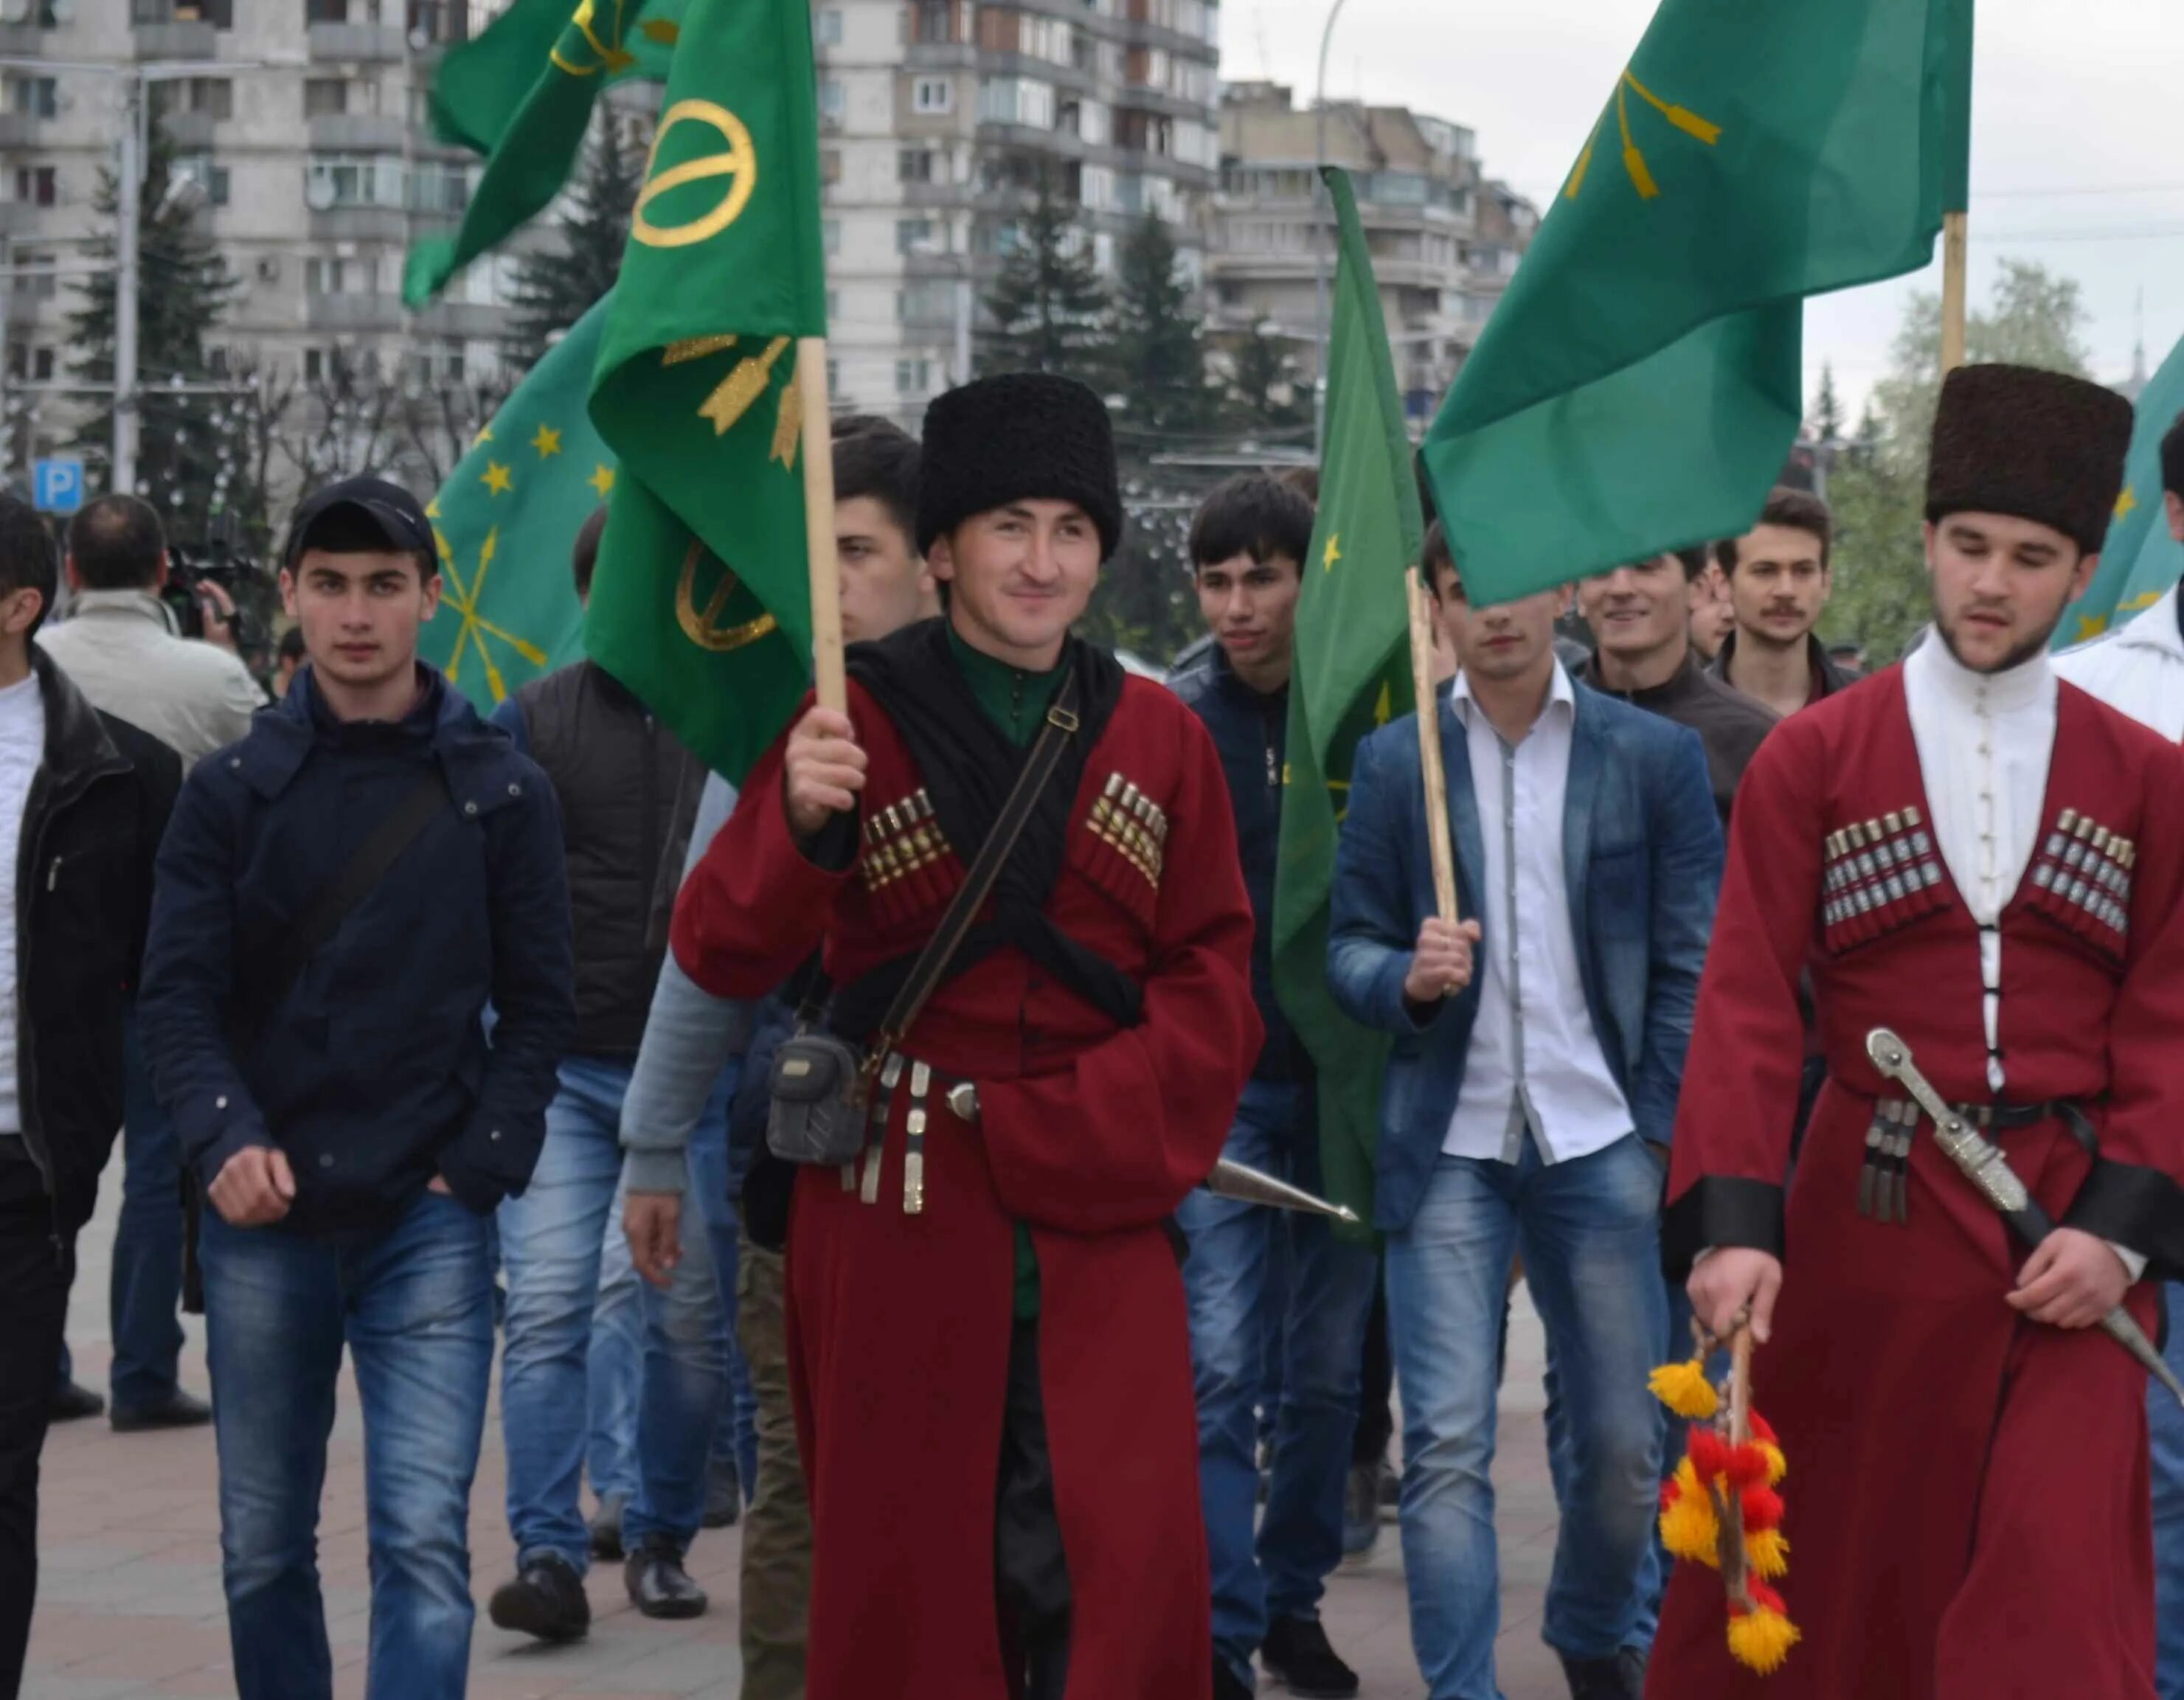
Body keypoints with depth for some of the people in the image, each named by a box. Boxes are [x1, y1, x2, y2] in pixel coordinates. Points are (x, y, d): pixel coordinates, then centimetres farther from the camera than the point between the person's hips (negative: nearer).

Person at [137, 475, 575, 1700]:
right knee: (264, 1550, 10)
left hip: (430, 1222, -2)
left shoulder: (502, 792, 3)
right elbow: (180, 992, 1)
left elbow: (538, 1005, 5)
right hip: (267, 1223, 2)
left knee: (425, 1542, -9)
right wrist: (225, 1140, -15)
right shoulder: (233, 790, 5)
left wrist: (479, 1167, -7)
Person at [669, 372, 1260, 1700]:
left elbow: (1214, 976, 7)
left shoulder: (1160, 739, 7)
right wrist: (798, 822, -27)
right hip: (901, 1211, -1)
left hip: (1100, 1215, 1)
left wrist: (1074, 1120, -9)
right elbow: (723, 957, -7)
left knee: (1128, 1566, -4)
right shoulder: (858, 724, 0)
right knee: (909, 1559, 6)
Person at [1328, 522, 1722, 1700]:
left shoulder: (1655, 756, 2)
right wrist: (1407, 978, -16)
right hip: (1449, 1148, 0)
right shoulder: (1393, 762, 5)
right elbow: (1349, 948, 7)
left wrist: (1661, 1132, -5)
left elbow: (1694, 964, 2)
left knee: (1622, 1439, 8)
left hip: (1599, 1145, 0)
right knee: (1446, 1442, -7)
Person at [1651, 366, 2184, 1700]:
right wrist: (1736, 1222, -19)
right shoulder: (1811, 759, 0)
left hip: (2071, 1225, 0)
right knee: (1826, 1557, 10)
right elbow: (1748, 1004, -7)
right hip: (1869, 1215, 0)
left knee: (2061, 1585, -6)